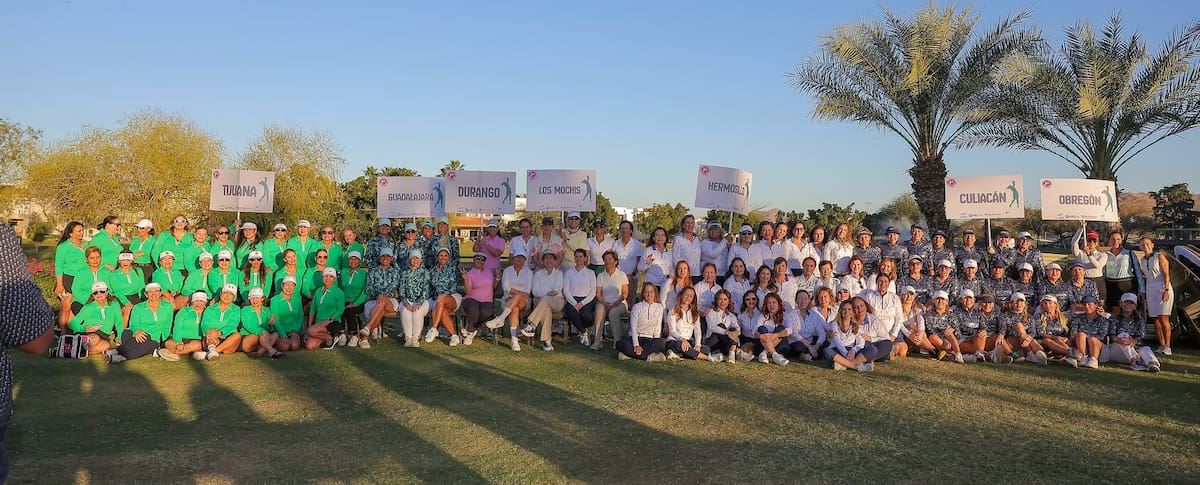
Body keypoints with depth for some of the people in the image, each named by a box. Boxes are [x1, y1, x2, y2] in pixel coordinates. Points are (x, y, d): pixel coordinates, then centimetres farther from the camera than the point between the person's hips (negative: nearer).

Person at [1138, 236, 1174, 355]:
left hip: (1162, 288, -6)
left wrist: (1166, 290, -17)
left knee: (1163, 319, -11)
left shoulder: (1159, 256, -3)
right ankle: (1161, 346, 6)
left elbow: (1166, 275, -8)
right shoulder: (1142, 260, 15)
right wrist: (1143, 293, 16)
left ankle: (1167, 347, -9)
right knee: (1155, 320, 2)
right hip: (1150, 291, 6)